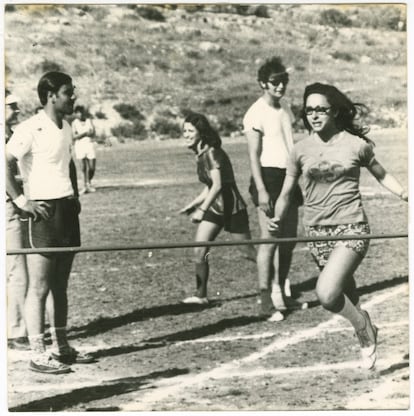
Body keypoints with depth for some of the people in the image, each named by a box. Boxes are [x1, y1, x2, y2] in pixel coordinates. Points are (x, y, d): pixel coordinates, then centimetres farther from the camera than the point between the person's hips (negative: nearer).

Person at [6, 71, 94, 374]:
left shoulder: (66, 128, 12)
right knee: (40, 287, -4)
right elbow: (6, 164, -19)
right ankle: (38, 355, -1)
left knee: (60, 285, 14)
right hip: (43, 212, -8)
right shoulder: (31, 129, -14)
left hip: (67, 211, 8)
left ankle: (62, 347, 22)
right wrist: (21, 201, -19)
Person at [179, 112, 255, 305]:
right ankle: (201, 295, 3)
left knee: (250, 251, 1)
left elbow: (217, 185, -27)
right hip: (214, 208, 8)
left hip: (232, 208, -8)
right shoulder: (200, 155, 8)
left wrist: (202, 209, -30)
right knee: (199, 251, -4)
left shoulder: (212, 153, -18)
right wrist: (192, 205, 14)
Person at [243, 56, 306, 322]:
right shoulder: (256, 113, -11)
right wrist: (261, 190, -21)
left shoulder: (285, 107, 12)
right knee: (269, 240, -9)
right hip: (268, 176, -8)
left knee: (289, 239, 11)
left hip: (289, 176, 8)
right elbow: (254, 155, -14)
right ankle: (266, 300, -6)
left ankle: (282, 293, 22)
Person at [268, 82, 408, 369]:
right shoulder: (302, 150, 3)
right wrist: (278, 219, -9)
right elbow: (287, 192, 8)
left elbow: (382, 175, 13)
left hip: (351, 228, -4)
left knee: (327, 293, -22)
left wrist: (404, 193, 0)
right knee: (346, 295, 14)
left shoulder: (356, 145, -3)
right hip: (318, 232, 4)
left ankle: (363, 327, 4)